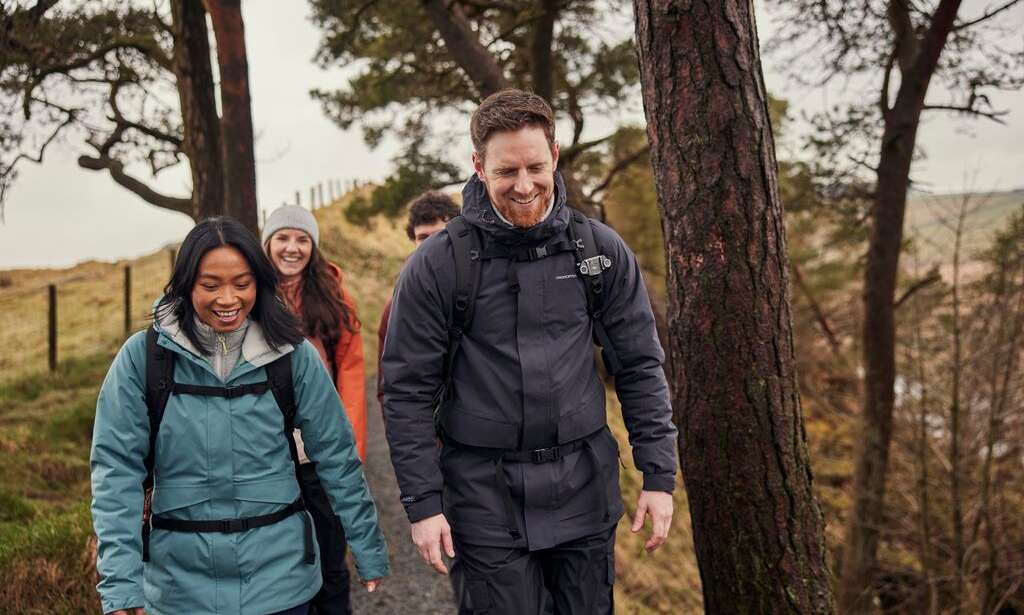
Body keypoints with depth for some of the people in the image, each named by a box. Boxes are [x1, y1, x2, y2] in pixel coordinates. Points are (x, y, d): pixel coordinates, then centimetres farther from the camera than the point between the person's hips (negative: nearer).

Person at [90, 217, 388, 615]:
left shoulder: (293, 355, -5)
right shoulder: (143, 357, -7)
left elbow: (336, 456, 0)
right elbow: (116, 467, -9)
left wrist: (370, 552, 3)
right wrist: (120, 582, -17)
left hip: (278, 573, 0)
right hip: (180, 579, 0)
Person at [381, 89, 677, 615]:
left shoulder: (601, 250, 0)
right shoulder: (437, 265, -8)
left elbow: (640, 368, 4)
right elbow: (408, 391, -5)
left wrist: (659, 475, 1)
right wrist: (422, 502, -7)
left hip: (585, 487, 3)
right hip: (487, 495, -2)